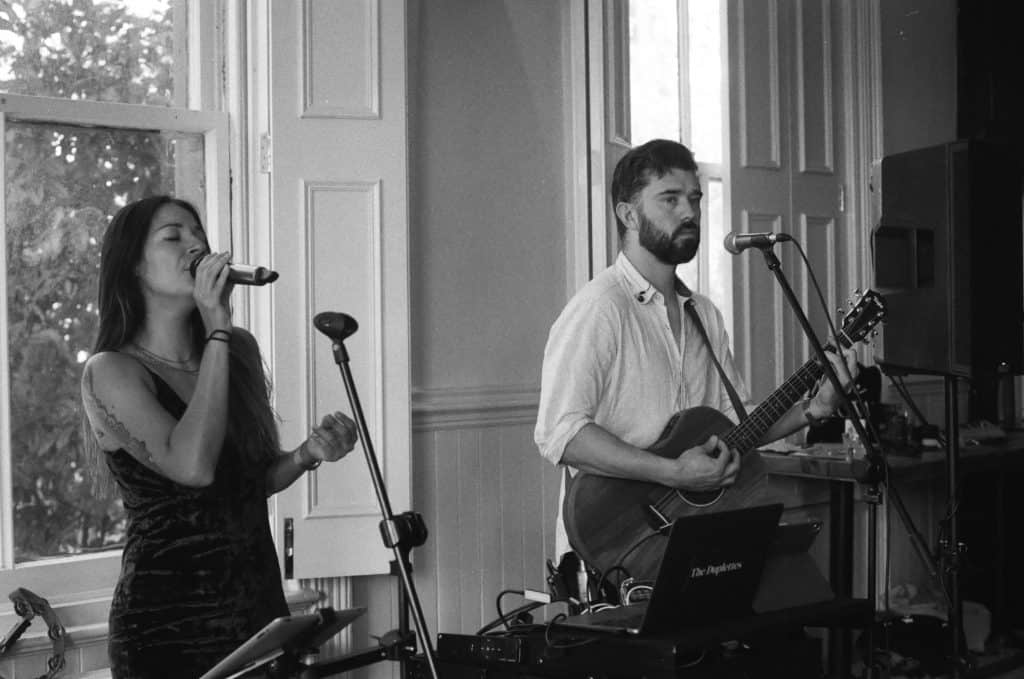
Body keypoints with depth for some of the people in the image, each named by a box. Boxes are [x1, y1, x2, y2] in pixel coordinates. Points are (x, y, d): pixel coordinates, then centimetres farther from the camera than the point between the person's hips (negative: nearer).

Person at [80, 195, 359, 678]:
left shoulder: (240, 350, 5)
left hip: (261, 607, 5)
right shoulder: (110, 371, -11)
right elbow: (193, 466, -27)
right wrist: (216, 332, -21)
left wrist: (309, 453, -5)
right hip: (167, 629, -5)